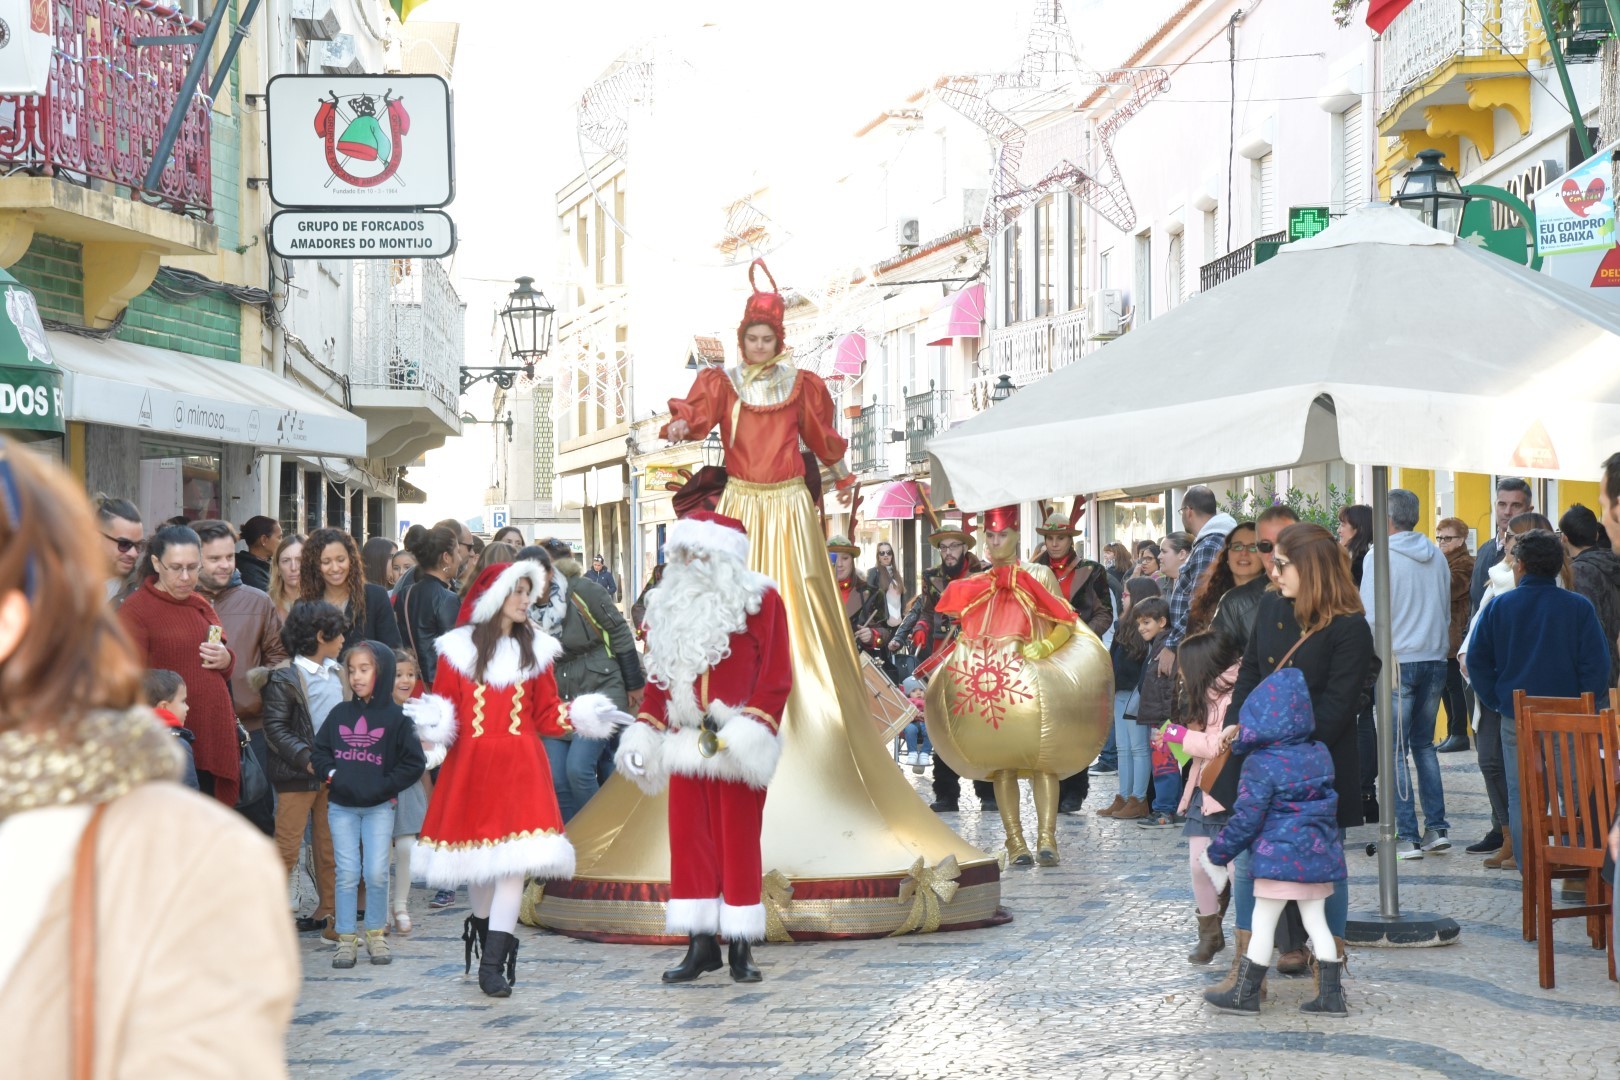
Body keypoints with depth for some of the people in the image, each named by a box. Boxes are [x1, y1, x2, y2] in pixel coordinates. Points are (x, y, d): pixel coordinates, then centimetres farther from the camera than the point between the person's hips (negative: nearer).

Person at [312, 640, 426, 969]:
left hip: (379, 807, -2)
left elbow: (414, 762, -5)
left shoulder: (395, 717, -4)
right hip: (341, 806, 2)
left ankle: (376, 934, 13)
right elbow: (319, 750, 12)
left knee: (377, 873, -2)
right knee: (347, 874, 3)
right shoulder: (339, 713, 6)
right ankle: (345, 939, 8)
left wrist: (385, 787, -11)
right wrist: (330, 775, -5)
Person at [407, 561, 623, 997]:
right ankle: (482, 925, 28)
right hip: (469, 765, 0)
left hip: (520, 766, 0)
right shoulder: (459, 649, 5)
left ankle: (493, 962, -15)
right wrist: (433, 722, -17)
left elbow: (546, 715, 11)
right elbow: (443, 709, 4)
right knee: (479, 861, 3)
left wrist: (581, 715, -6)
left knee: (513, 858, -12)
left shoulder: (535, 649, 11)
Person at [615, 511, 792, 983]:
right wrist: (644, 731, 6)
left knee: (738, 841, 0)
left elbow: (776, 674, -8)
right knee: (689, 840, 2)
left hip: (737, 746, -5)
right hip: (686, 744, 5)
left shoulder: (759, 600, -3)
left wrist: (752, 728, -18)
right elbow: (660, 676, 17)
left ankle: (741, 947, 6)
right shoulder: (672, 607, 13)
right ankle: (700, 944, 7)